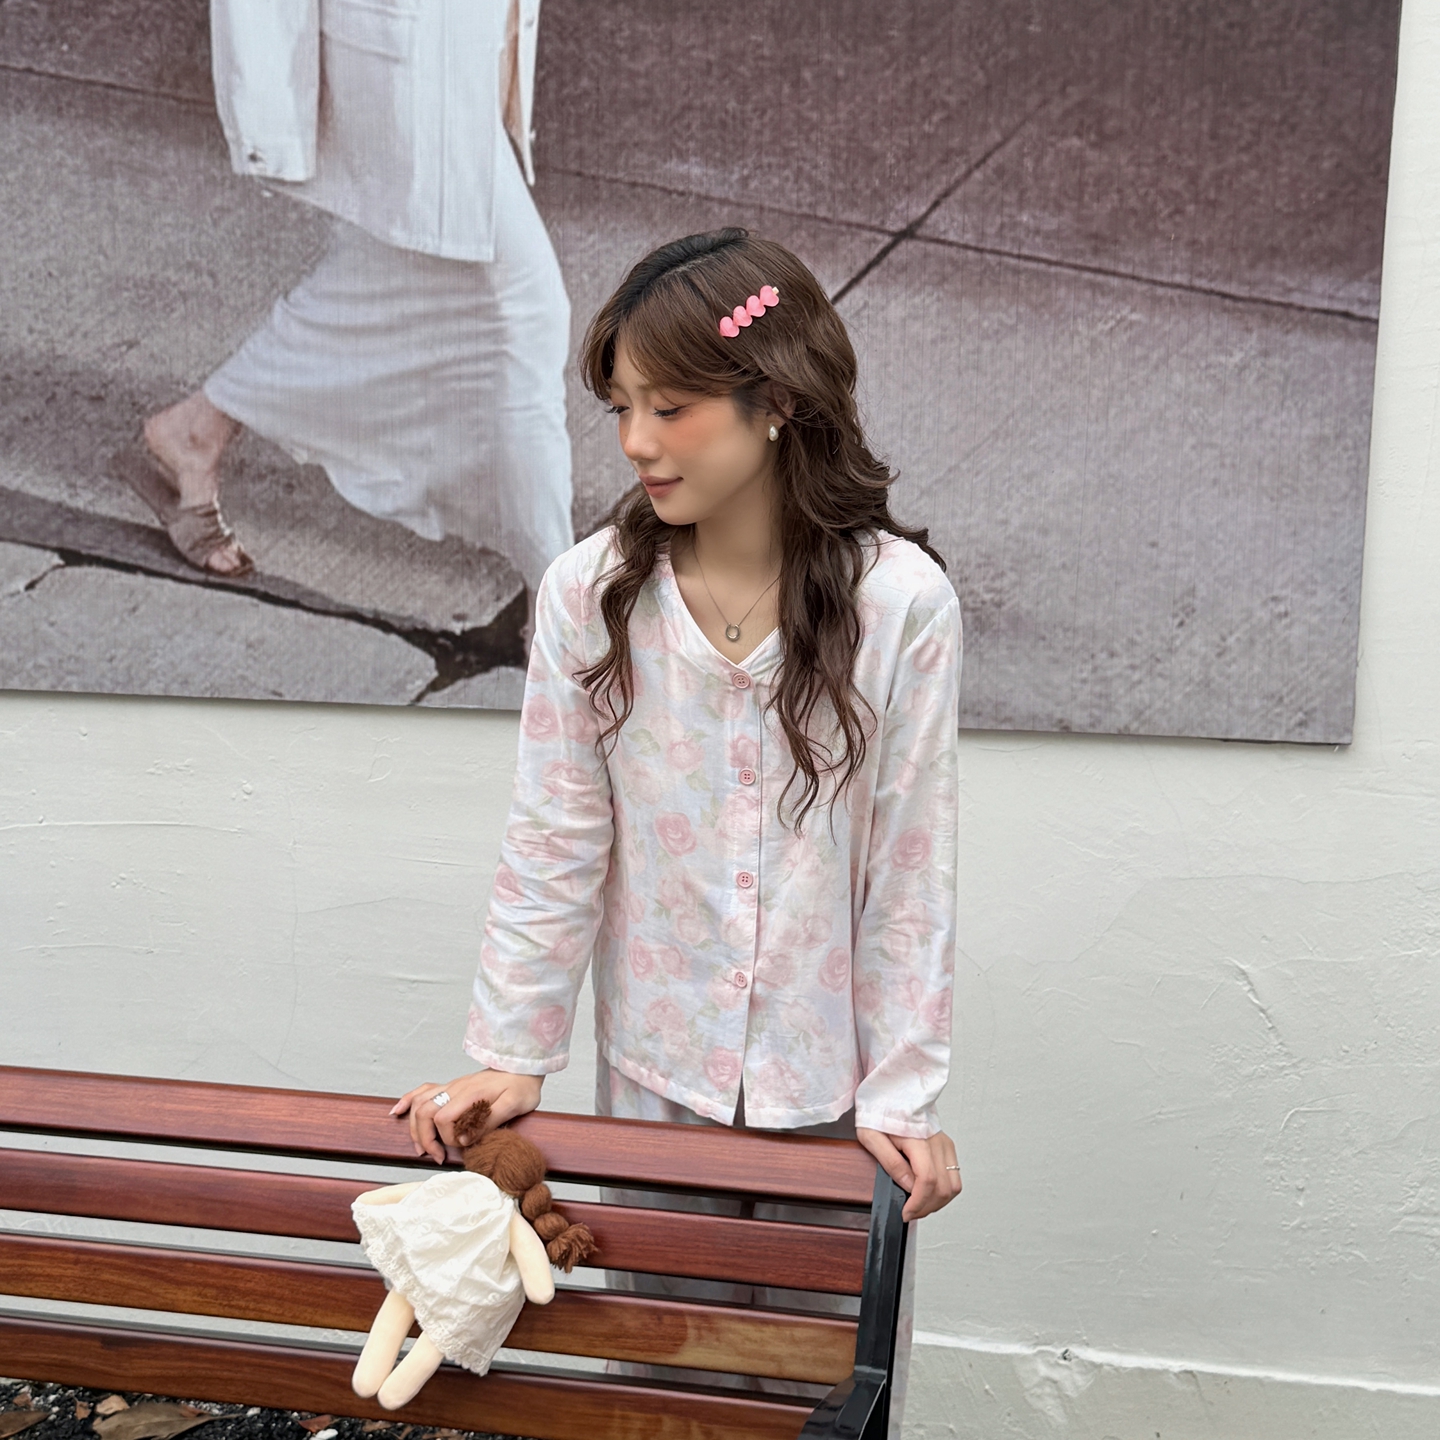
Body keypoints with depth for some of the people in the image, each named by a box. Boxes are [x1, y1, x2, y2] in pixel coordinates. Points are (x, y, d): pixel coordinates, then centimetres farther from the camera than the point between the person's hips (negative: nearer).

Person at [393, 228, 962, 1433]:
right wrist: (507, 1054, -1)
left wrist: (904, 1093, -7)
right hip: (652, 1073, 1)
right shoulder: (589, 595, -10)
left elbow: (911, 867, -10)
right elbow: (555, 844, -4)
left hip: (829, 1086, -1)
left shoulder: (900, 601, -14)